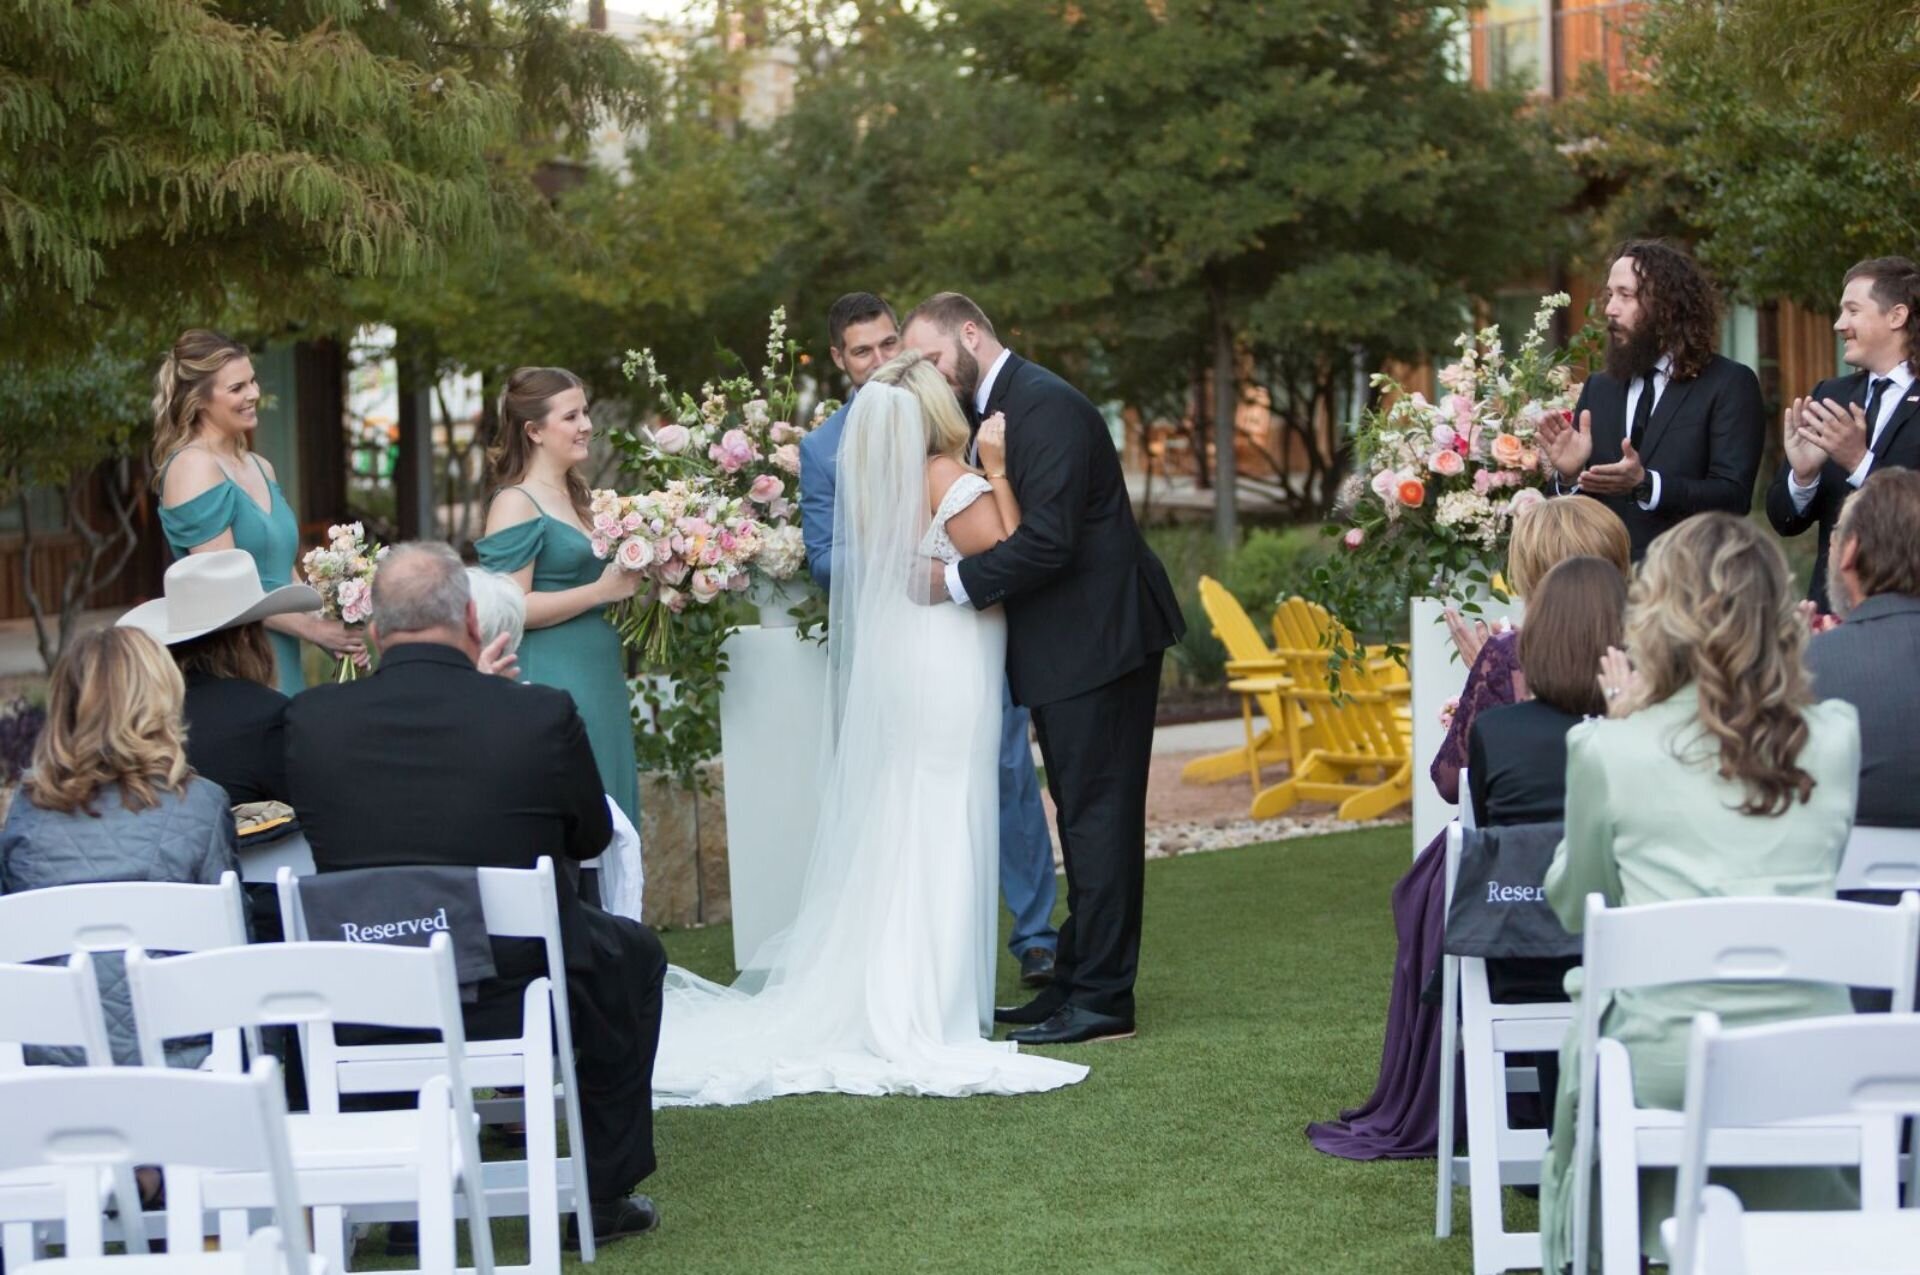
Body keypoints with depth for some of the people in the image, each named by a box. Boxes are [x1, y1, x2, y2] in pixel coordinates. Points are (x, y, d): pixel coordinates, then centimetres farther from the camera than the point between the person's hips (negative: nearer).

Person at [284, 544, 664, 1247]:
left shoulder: (310, 718, -9)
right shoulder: (541, 714, -15)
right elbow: (590, 837, 3)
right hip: (513, 999, -3)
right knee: (634, 952, 27)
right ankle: (603, 1196, 29)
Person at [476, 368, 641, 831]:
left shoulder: (577, 496, 15)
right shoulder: (516, 503, -9)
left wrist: (636, 582, 9)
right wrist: (603, 590, -16)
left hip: (598, 679, 8)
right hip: (551, 683, -8)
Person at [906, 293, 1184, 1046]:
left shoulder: (1047, 406, -16)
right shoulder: (991, 409, 15)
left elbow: (1047, 540, -24)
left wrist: (956, 582, -17)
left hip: (1097, 640, -10)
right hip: (1065, 647, 10)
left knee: (1098, 816, -7)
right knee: (1084, 819, 14)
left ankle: (1101, 1001, -4)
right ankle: (1077, 981, 21)